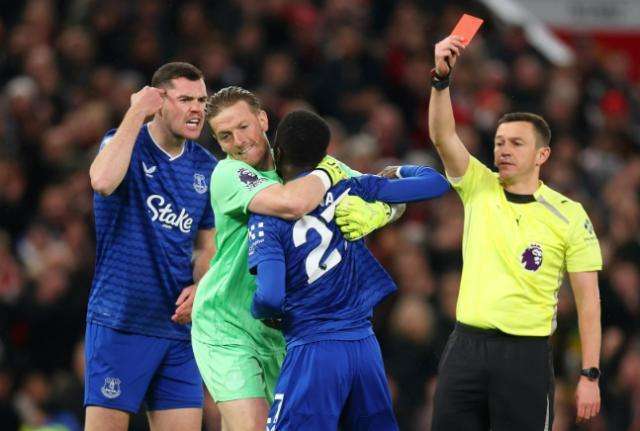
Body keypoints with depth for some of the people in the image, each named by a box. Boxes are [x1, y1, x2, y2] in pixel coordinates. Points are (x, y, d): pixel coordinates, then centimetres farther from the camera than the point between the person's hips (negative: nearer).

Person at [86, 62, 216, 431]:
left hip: (177, 326, 5)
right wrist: (136, 113, -21)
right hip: (118, 322, -5)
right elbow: (102, 181, -30)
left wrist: (199, 288, -1)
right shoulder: (125, 143, -5)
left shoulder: (205, 167, 10)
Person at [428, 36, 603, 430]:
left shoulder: (569, 215, -1)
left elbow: (588, 300, -1)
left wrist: (590, 375, -7)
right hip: (466, 348, 3)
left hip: (525, 355, -3)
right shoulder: (479, 188, 7)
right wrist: (442, 76, -25)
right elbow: (443, 135, -9)